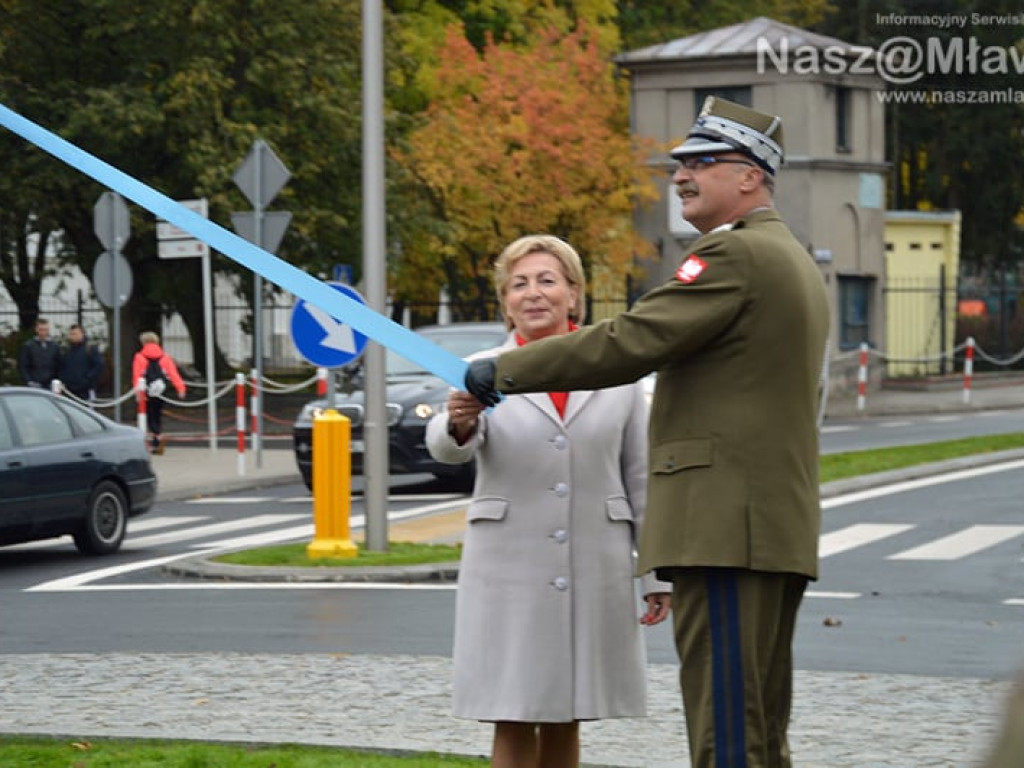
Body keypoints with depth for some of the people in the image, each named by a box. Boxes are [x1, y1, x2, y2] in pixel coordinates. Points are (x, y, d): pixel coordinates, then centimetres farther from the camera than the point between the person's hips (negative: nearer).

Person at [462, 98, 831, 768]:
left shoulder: (734, 255, -11)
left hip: (727, 528, -11)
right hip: (780, 528, 11)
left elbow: (626, 345, -17)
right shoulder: (795, 261, 22)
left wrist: (506, 370, -7)